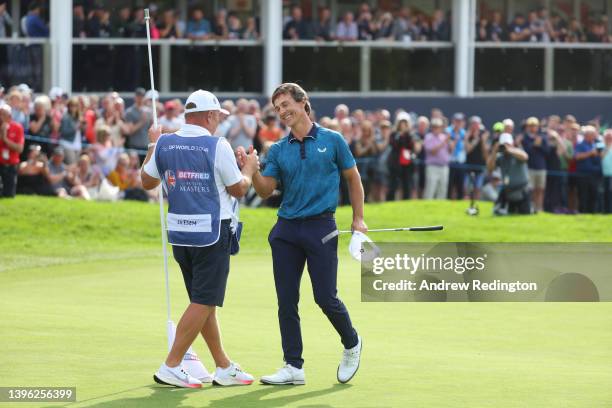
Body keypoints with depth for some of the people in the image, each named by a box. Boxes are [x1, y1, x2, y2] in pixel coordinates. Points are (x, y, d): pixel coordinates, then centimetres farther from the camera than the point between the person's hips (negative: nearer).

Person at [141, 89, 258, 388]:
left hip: (179, 234, 7)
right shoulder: (217, 146, -11)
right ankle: (171, 367, -8)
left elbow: (147, 181, 15)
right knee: (203, 302, -3)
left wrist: (152, 146, 28)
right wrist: (249, 168, 17)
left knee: (203, 302, 14)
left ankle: (224, 368, 20)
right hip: (210, 233, -6)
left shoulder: (165, 144, 2)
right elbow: (238, 189, -2)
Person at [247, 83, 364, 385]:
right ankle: (293, 367, 8)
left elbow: (353, 178, 9)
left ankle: (351, 344, 22)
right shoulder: (278, 150, 9)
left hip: (321, 227, -4)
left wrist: (358, 219, 5)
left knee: (326, 297, -5)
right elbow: (265, 190, 5)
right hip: (286, 230, 4)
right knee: (286, 301, 2)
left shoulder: (332, 141, 1)